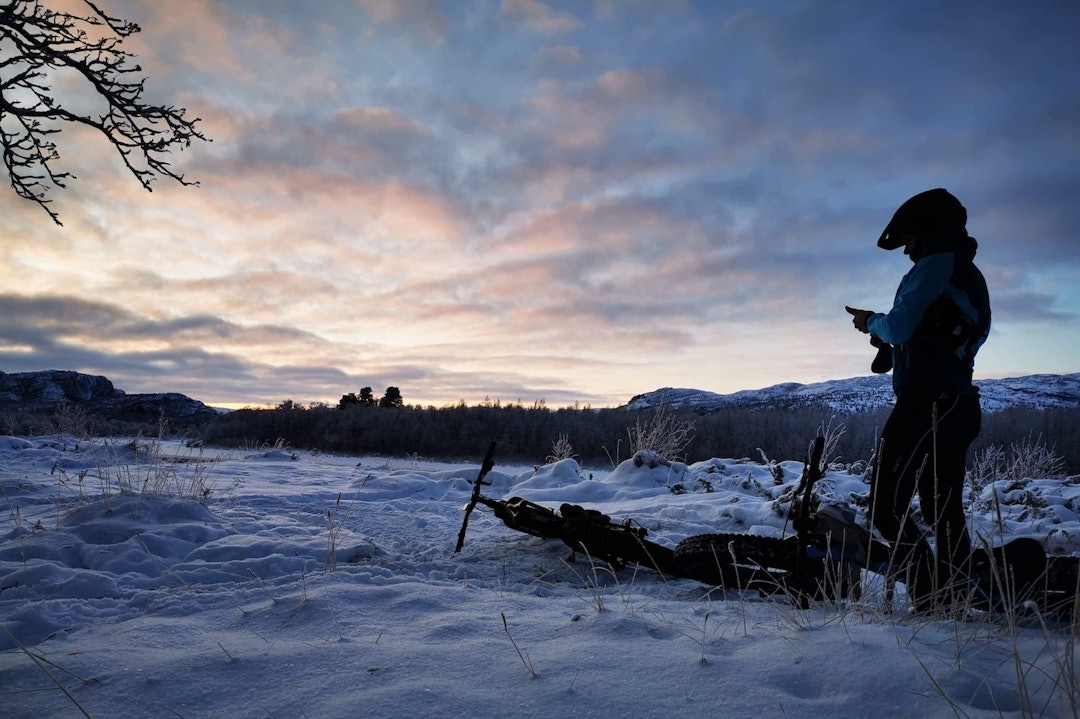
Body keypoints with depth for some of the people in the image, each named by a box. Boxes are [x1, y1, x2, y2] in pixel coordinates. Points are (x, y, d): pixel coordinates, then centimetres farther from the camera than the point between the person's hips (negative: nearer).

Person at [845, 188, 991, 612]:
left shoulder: (934, 267, -9)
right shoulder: (971, 277, 21)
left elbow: (899, 327, -17)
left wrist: (871, 322, 3)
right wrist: (885, 331, 19)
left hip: (923, 403, -10)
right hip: (959, 405, 10)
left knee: (887, 507, -8)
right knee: (944, 512, 15)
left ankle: (932, 603, -10)